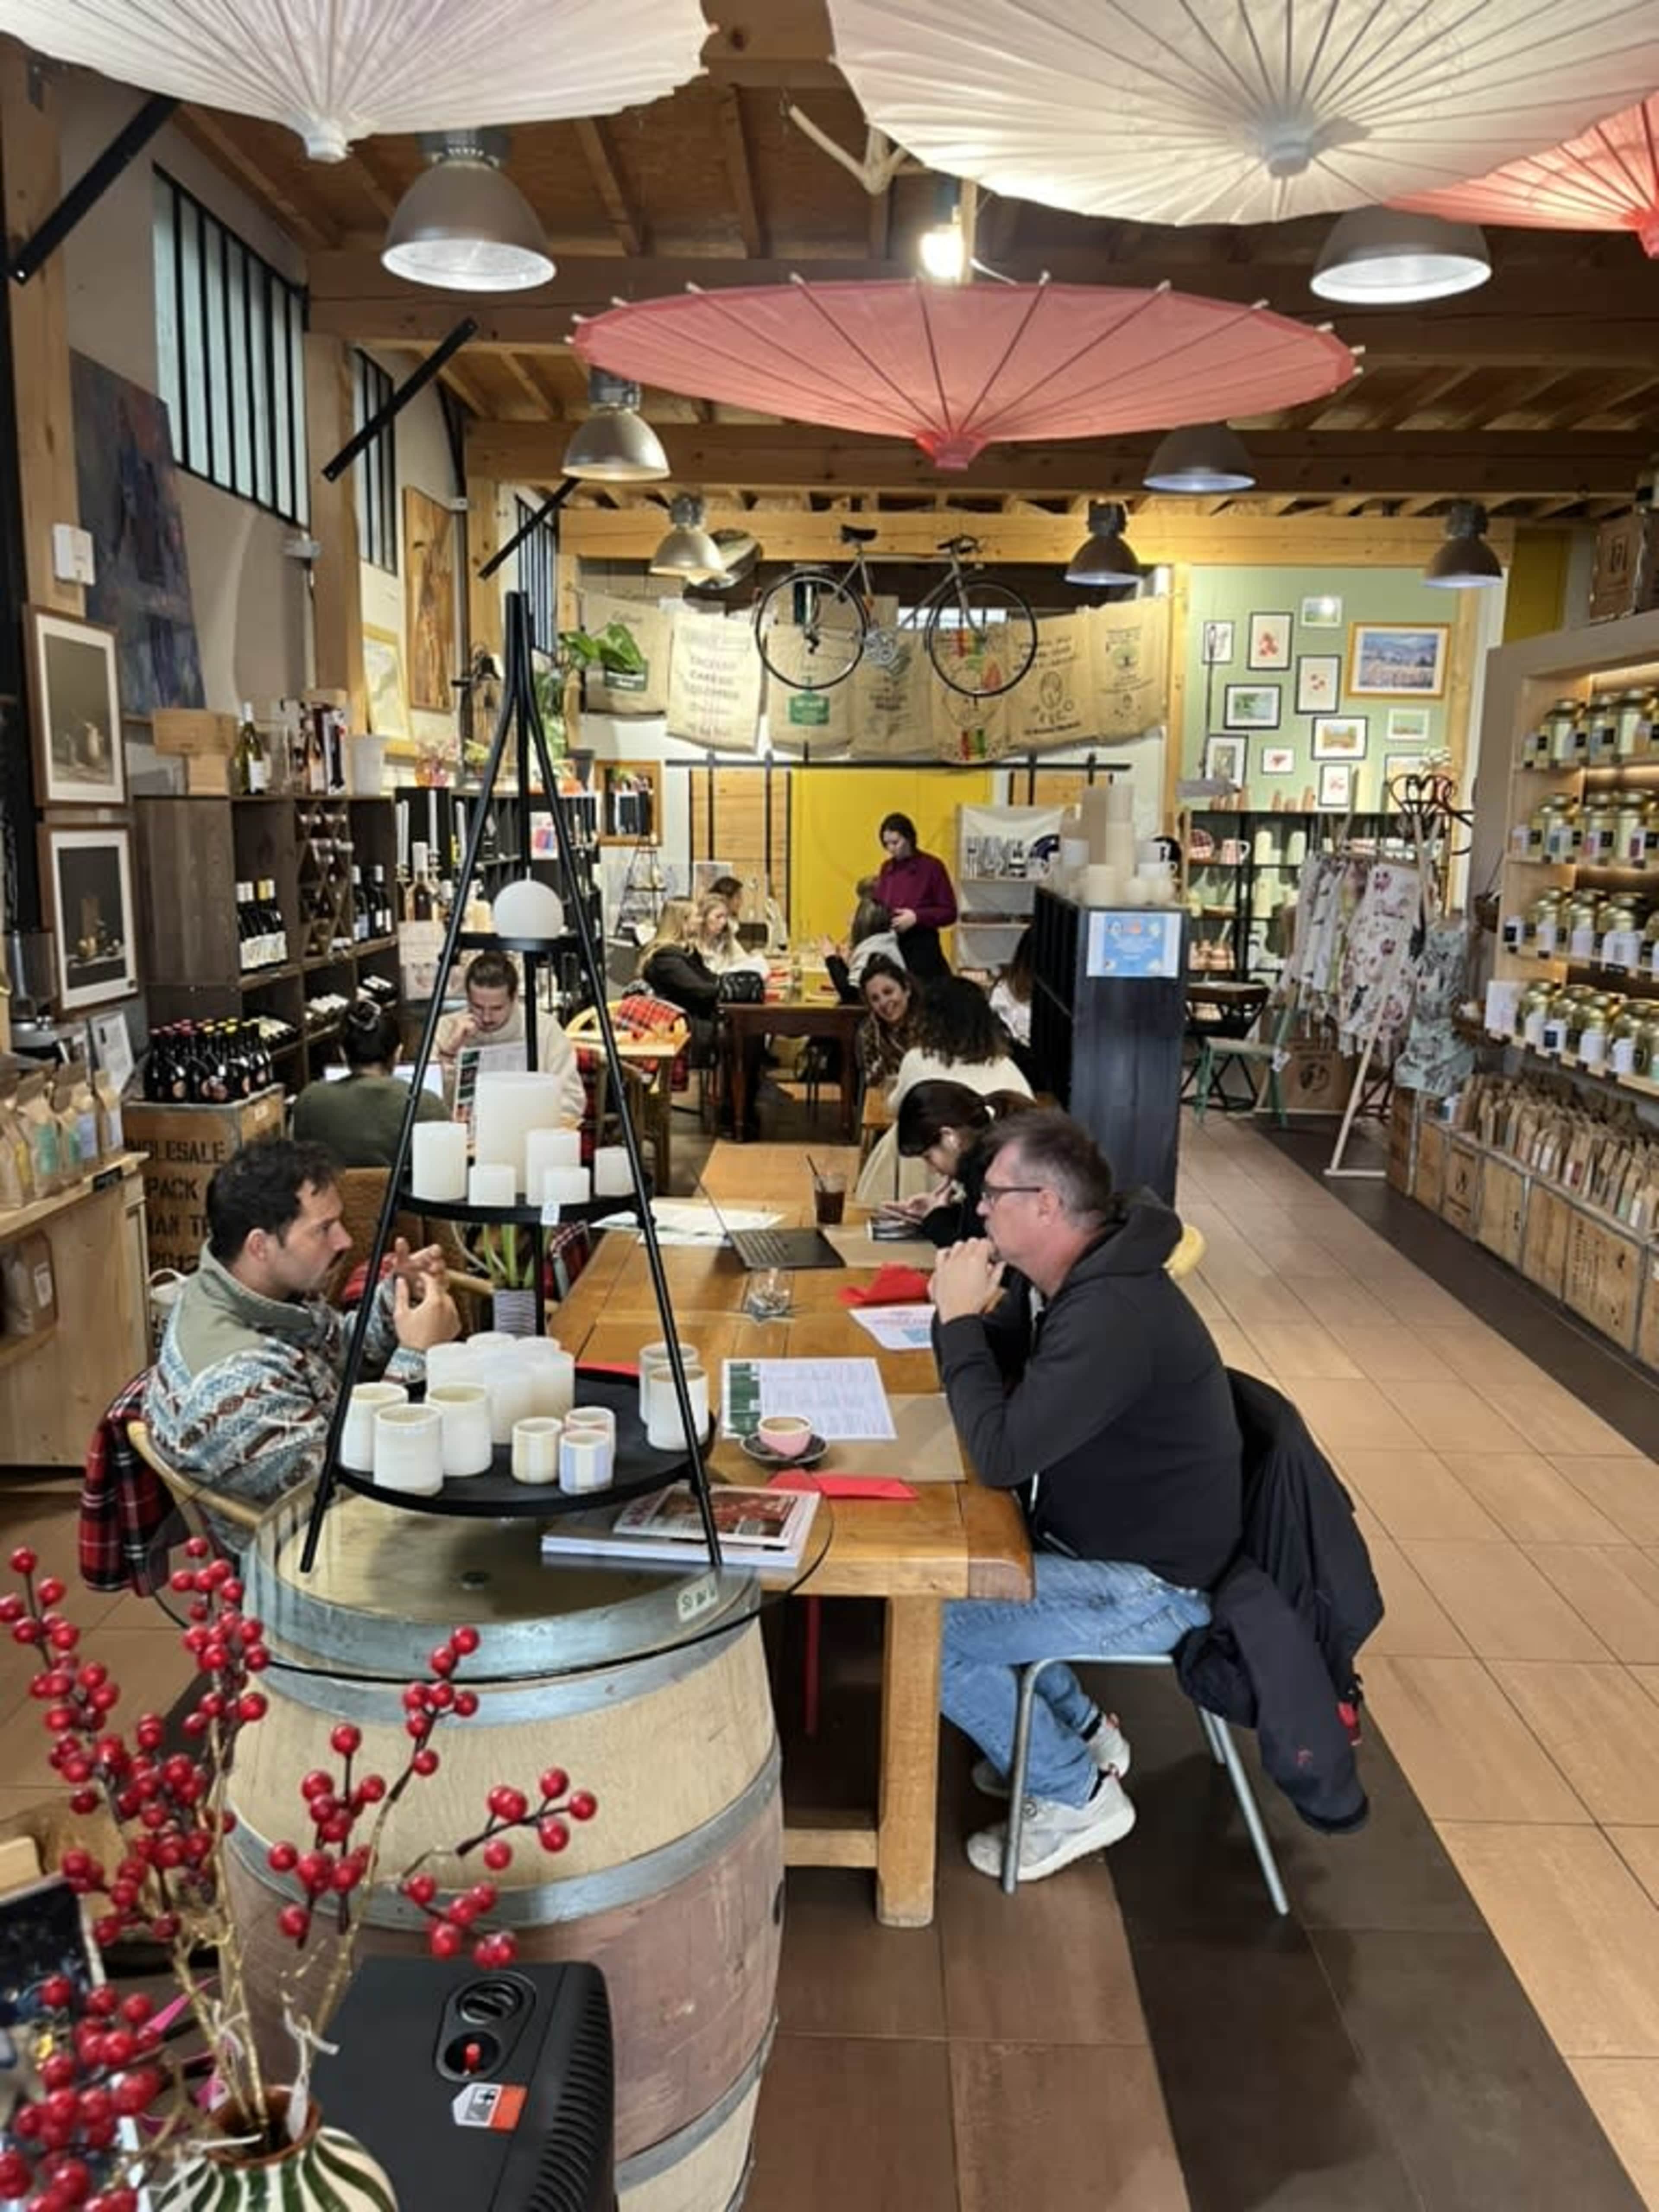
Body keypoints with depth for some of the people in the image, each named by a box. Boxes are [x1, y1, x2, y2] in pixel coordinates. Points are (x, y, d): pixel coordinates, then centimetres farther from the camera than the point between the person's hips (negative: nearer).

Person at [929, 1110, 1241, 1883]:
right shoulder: (1094, 1279, 2)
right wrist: (966, 1315, -6)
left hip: (1148, 1585, -10)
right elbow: (1019, 1389, 12)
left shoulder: (1113, 1314, -31)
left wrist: (959, 1320, -22)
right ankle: (1080, 1730, 24)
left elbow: (1000, 1455, -31)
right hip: (1114, 1542, 10)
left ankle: (1078, 1795, 7)